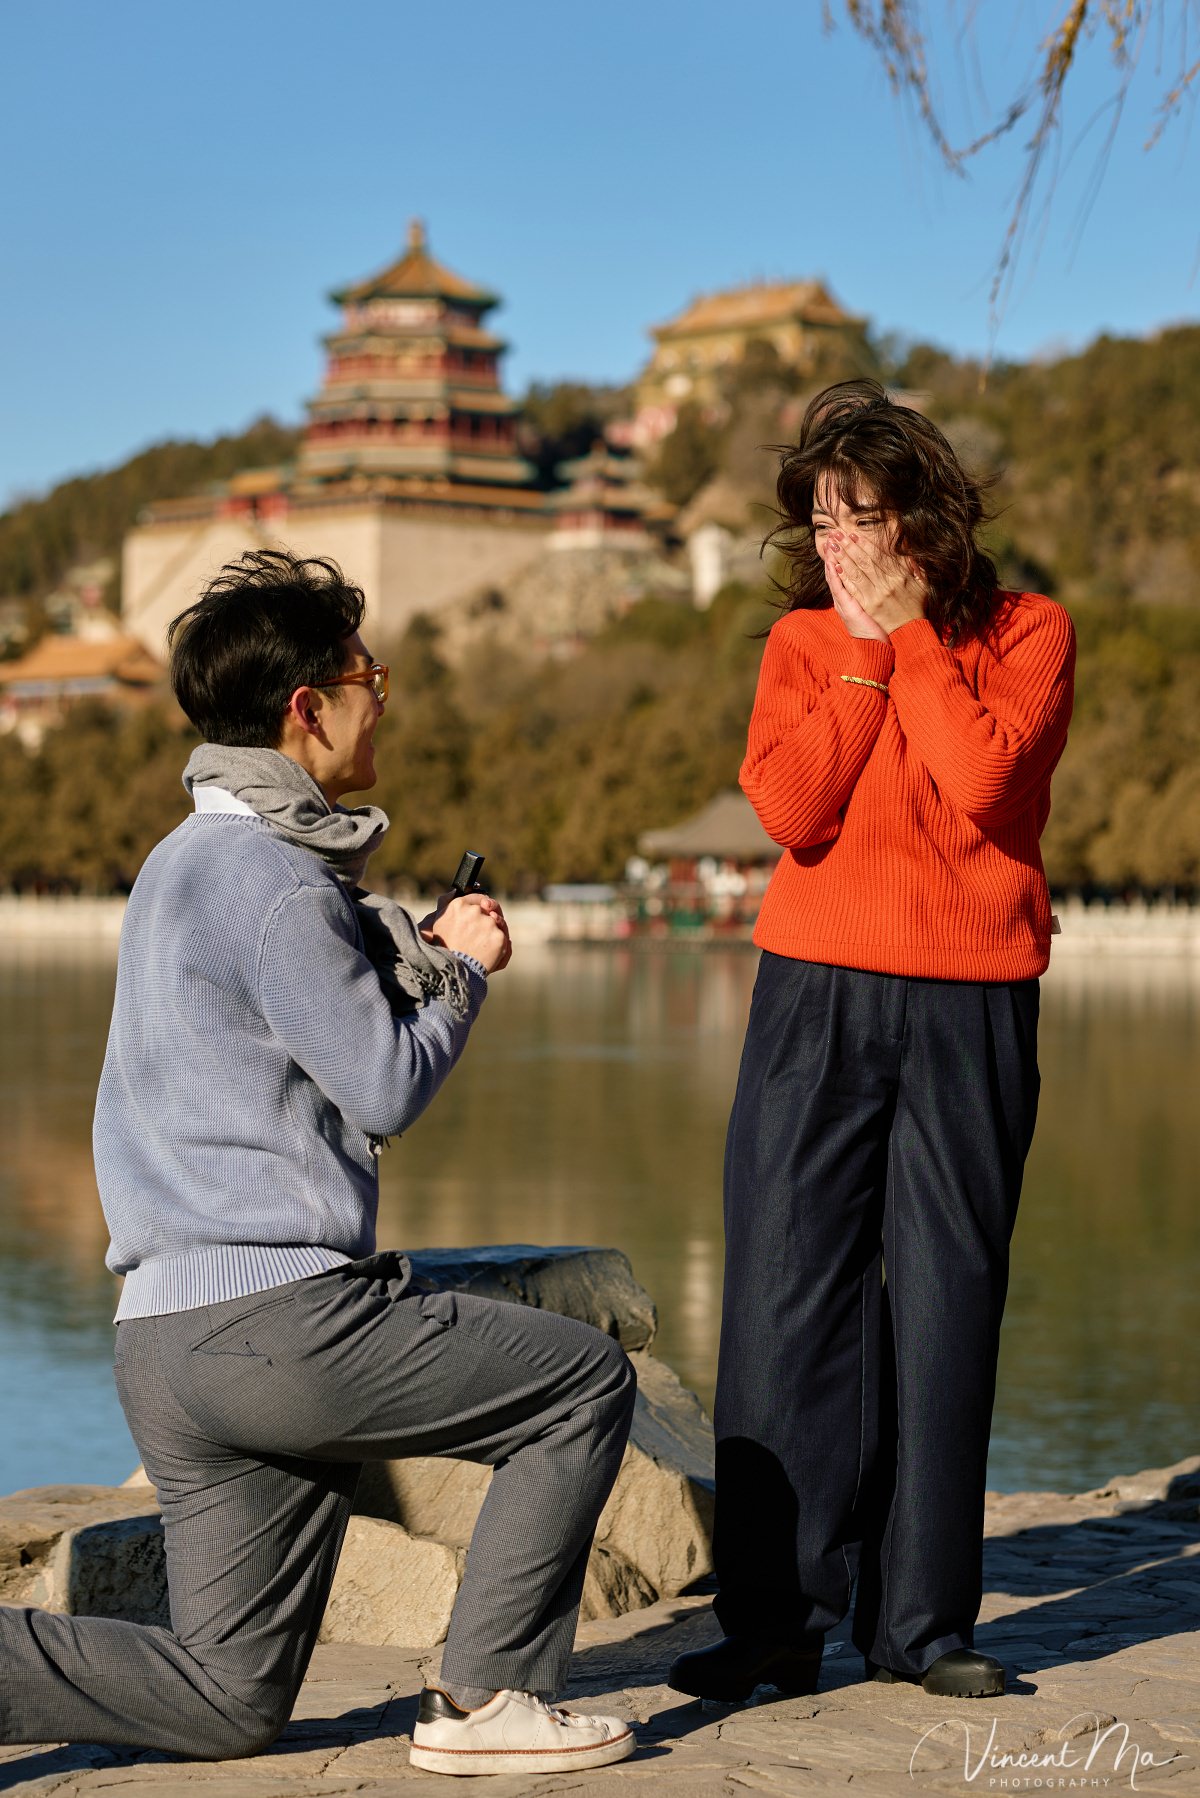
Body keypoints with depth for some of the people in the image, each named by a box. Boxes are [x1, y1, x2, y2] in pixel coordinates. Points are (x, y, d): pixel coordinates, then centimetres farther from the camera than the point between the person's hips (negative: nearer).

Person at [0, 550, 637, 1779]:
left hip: (161, 1339, 9)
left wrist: (422, 951, 17)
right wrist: (466, 972, 7)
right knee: (587, 1382, 6)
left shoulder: (185, 861, 19)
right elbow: (386, 1086, -9)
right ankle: (487, 1697, 3)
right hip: (279, 1312, -9)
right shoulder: (277, 881, -12)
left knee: (229, 1701, 12)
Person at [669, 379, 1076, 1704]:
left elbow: (986, 786, -16)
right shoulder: (803, 642, 10)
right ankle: (777, 1619, 1)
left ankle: (919, 1618, 8)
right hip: (818, 995, 1)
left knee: (943, 1301, 0)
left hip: (972, 1000, -1)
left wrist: (911, 633, -8)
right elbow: (790, 809, -7)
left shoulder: (1027, 634, 4)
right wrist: (865, 653, -5)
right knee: (790, 1292, -4)